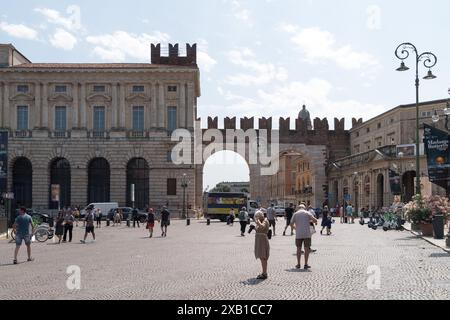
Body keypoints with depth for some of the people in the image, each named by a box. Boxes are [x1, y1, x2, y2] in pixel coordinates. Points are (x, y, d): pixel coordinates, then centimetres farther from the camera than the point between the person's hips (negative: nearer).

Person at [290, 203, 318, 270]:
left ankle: (298, 264, 12)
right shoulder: (307, 213, 3)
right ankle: (306, 264, 3)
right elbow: (315, 220, -4)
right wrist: (310, 221, 15)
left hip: (298, 234, 1)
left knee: (299, 248, 11)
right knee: (307, 249, 4)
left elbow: (291, 224, 4)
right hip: (307, 234, -1)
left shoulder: (295, 214, 7)